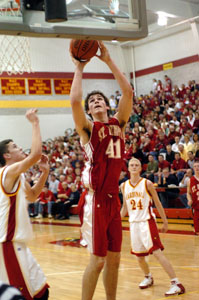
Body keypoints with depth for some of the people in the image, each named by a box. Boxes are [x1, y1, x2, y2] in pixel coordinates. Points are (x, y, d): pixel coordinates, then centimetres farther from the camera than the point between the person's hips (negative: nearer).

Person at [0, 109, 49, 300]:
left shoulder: (16, 176, 15)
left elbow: (32, 196, 28)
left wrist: (44, 172, 15)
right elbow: (36, 154, -28)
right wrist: (35, 123, -18)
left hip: (16, 243, 10)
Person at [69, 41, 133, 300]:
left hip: (113, 198, 5)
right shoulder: (88, 128, -3)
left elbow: (128, 92, -1)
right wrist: (79, 68, -10)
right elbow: (75, 100, -21)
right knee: (97, 260, -4)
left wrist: (108, 60, -2)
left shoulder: (118, 124, 9)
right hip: (96, 200, -5)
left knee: (114, 258, 12)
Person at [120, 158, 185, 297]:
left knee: (157, 252, -16)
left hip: (147, 221, -5)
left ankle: (176, 283, -16)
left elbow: (158, 203, 0)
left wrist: (165, 222, 1)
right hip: (133, 223, 5)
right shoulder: (124, 186, 7)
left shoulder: (147, 183, -5)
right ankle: (148, 278, 40)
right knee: (139, 256, 11)